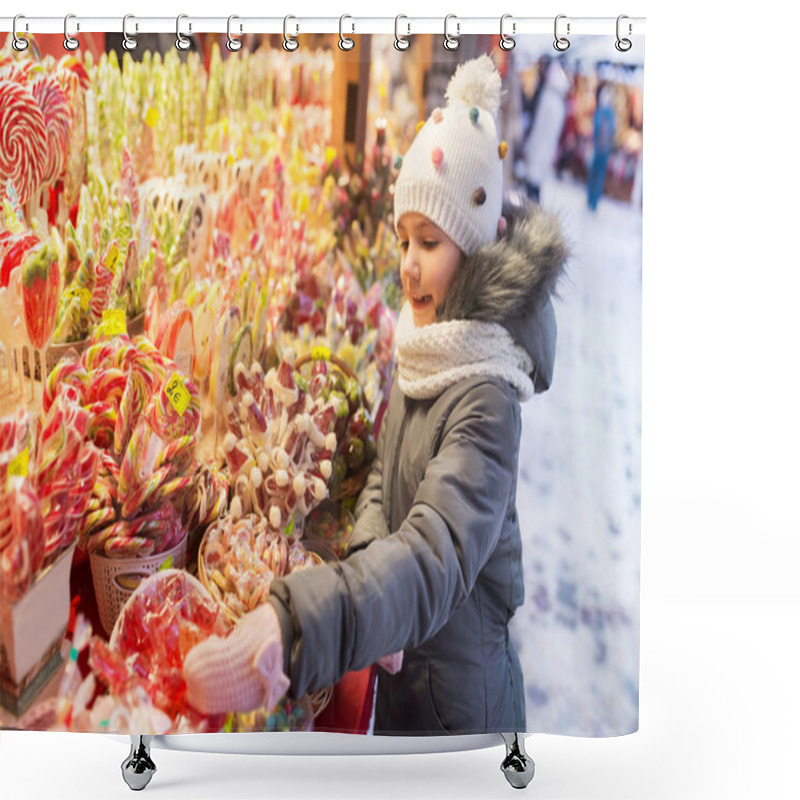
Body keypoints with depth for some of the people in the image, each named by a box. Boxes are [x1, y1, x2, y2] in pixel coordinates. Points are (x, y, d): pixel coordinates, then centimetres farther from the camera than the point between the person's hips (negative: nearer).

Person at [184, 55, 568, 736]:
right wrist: (372, 559, -15)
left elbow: (437, 556, -40)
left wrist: (292, 630, -54)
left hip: (456, 697, -6)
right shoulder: (418, 353, -3)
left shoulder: (484, 397, -28)